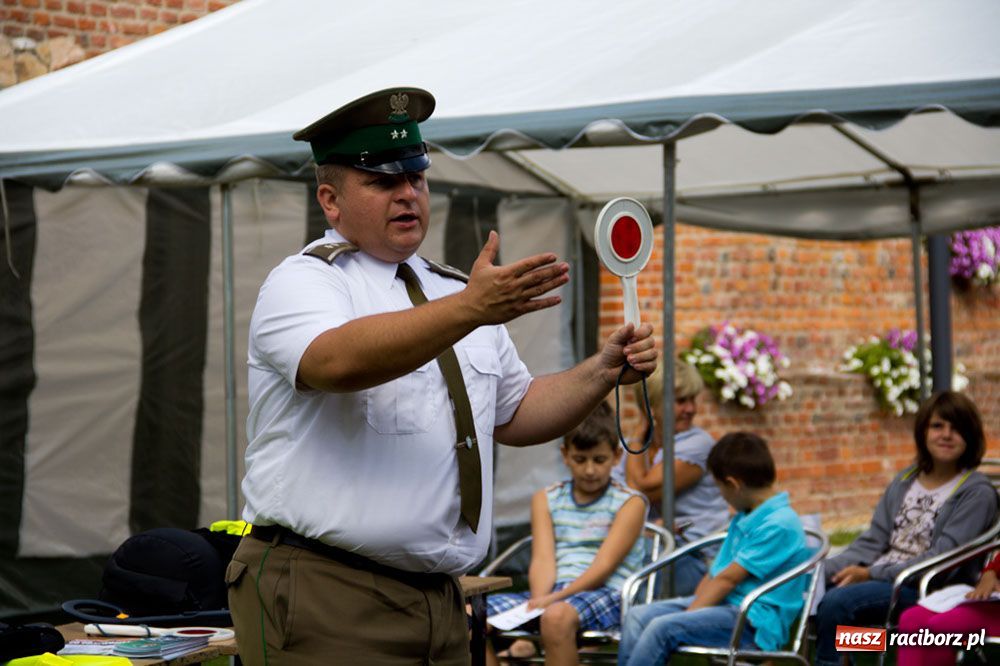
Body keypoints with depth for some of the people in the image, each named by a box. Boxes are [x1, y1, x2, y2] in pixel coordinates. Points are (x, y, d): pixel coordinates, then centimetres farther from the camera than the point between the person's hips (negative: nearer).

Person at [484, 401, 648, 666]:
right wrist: (538, 601, -18)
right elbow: (543, 561, 4)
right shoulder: (546, 500, 18)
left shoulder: (630, 503, 5)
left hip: (605, 594, -5)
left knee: (557, 616, -39)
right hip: (552, 595, 5)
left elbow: (604, 566, -7)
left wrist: (555, 598, -20)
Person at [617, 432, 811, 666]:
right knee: (638, 617, -7)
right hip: (724, 603, 10)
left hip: (754, 621, -10)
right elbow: (713, 575, 16)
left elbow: (728, 579, -16)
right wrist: (690, 608, 2)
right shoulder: (741, 519, 19)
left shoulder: (780, 524, -14)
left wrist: (688, 615, -15)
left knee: (663, 627, -27)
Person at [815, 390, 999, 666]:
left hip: (927, 590, -6)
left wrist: (871, 574, -17)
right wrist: (824, 568, -7)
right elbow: (873, 541, 11)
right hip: (882, 578, 6)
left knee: (836, 601, -30)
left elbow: (942, 559, -13)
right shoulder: (905, 480, 16)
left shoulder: (976, 491, -3)